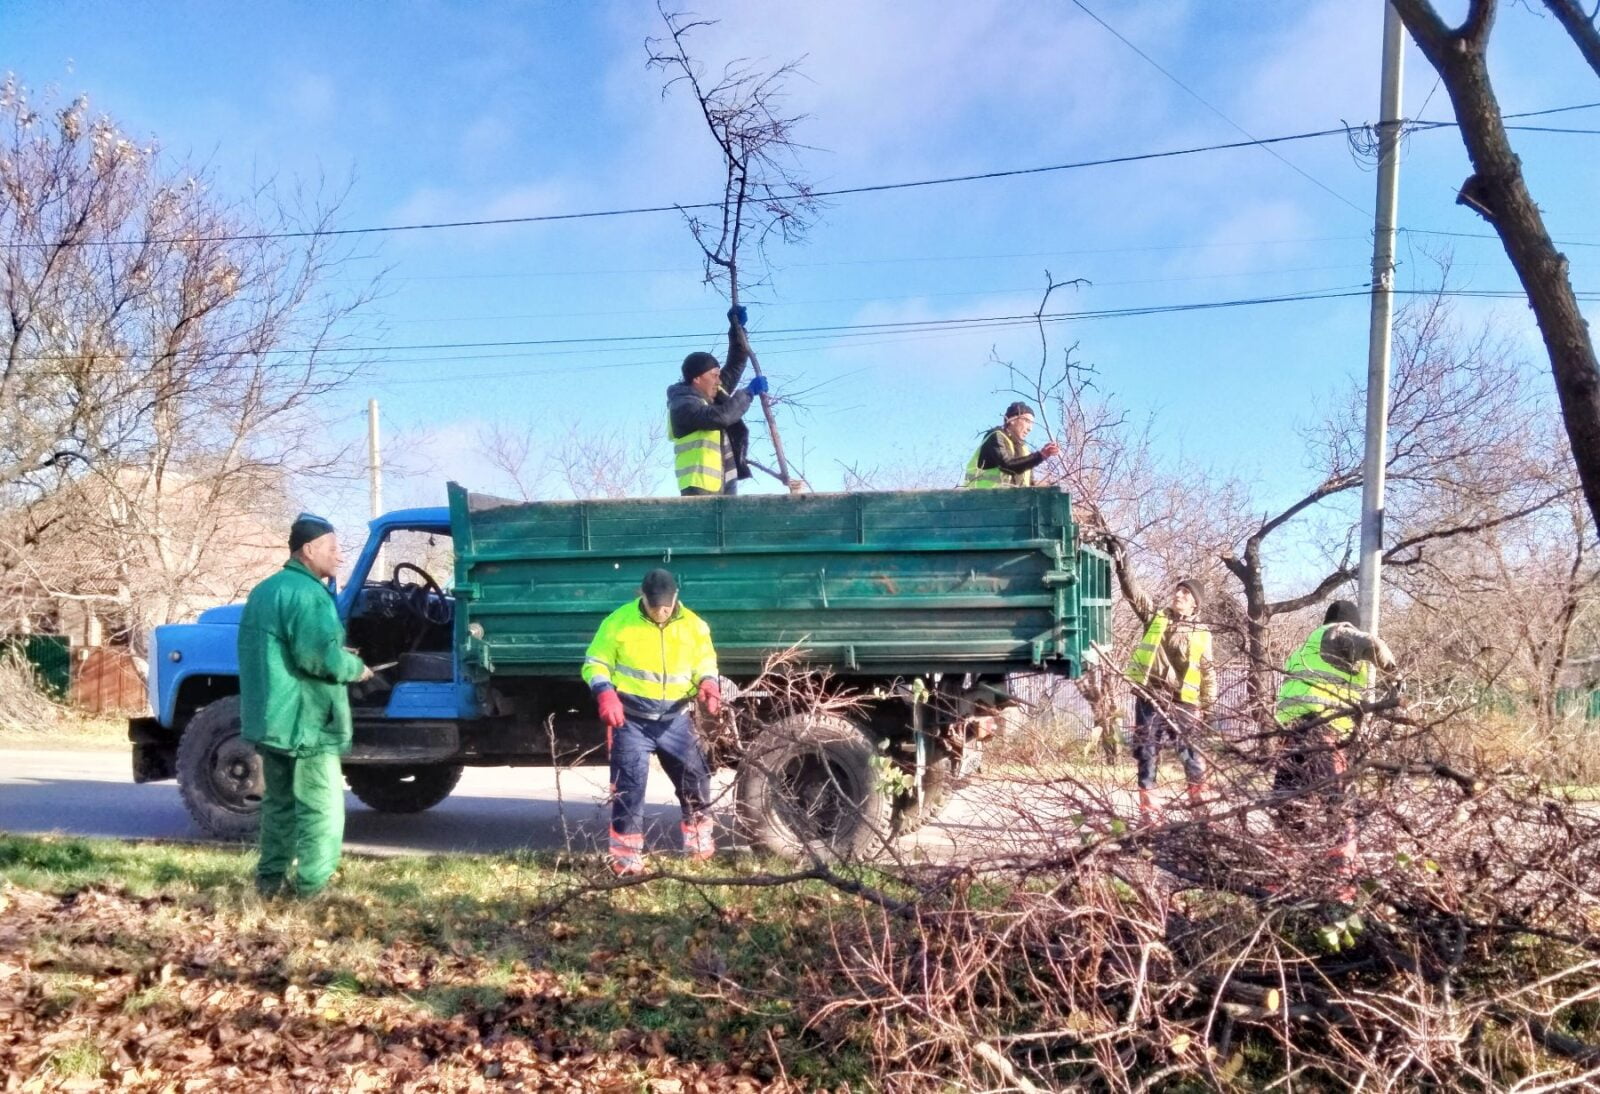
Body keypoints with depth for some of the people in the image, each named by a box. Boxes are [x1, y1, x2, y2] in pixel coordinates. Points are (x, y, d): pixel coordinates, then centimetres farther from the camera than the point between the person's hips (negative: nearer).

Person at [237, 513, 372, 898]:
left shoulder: (263, 590, 16)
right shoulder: (307, 593, -16)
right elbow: (319, 656, -25)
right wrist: (357, 668, -6)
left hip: (269, 717, 9)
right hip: (305, 720, -9)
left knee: (279, 801, 17)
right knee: (321, 808, -3)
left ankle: (271, 878, 20)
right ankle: (310, 888, -3)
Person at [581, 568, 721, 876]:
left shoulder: (693, 625, 0)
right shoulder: (619, 622, -9)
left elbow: (705, 660, 15)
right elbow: (595, 663, -3)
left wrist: (708, 683, -8)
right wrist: (605, 693, -21)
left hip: (673, 718, 3)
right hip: (631, 718, -3)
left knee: (695, 776, 8)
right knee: (629, 784, -5)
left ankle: (700, 840, 28)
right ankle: (627, 856, 2)